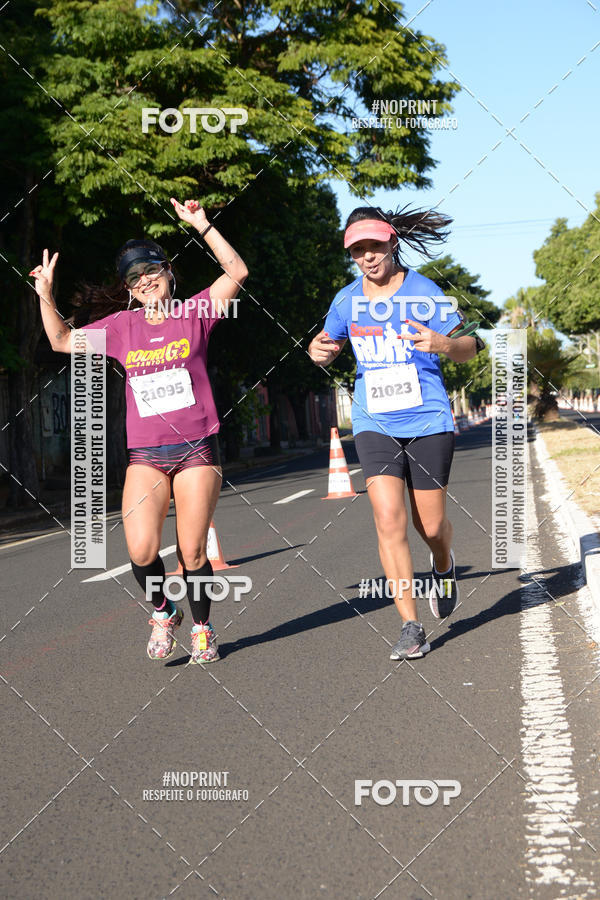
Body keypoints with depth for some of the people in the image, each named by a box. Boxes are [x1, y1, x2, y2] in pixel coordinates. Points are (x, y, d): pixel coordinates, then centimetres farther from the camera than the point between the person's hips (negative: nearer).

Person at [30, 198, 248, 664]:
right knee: (141, 552, -13)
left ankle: (203, 627, 24)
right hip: (145, 454, 2)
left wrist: (202, 225, -16)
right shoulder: (121, 326, 9)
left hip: (197, 449, -2)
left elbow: (237, 272, -9)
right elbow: (63, 341, 14)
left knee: (192, 554, 0)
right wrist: (46, 294, 2)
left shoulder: (194, 313, 2)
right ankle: (163, 613, 15)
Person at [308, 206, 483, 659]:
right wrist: (319, 351, -5)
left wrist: (443, 343, -27)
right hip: (375, 423, 2)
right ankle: (411, 628, -5)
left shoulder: (424, 292, -5)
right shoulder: (347, 299, 4)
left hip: (429, 421, -1)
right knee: (389, 521, -13)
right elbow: (328, 346, 20)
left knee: (430, 526, 4)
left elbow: (470, 347, -4)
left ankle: (445, 565, 43)